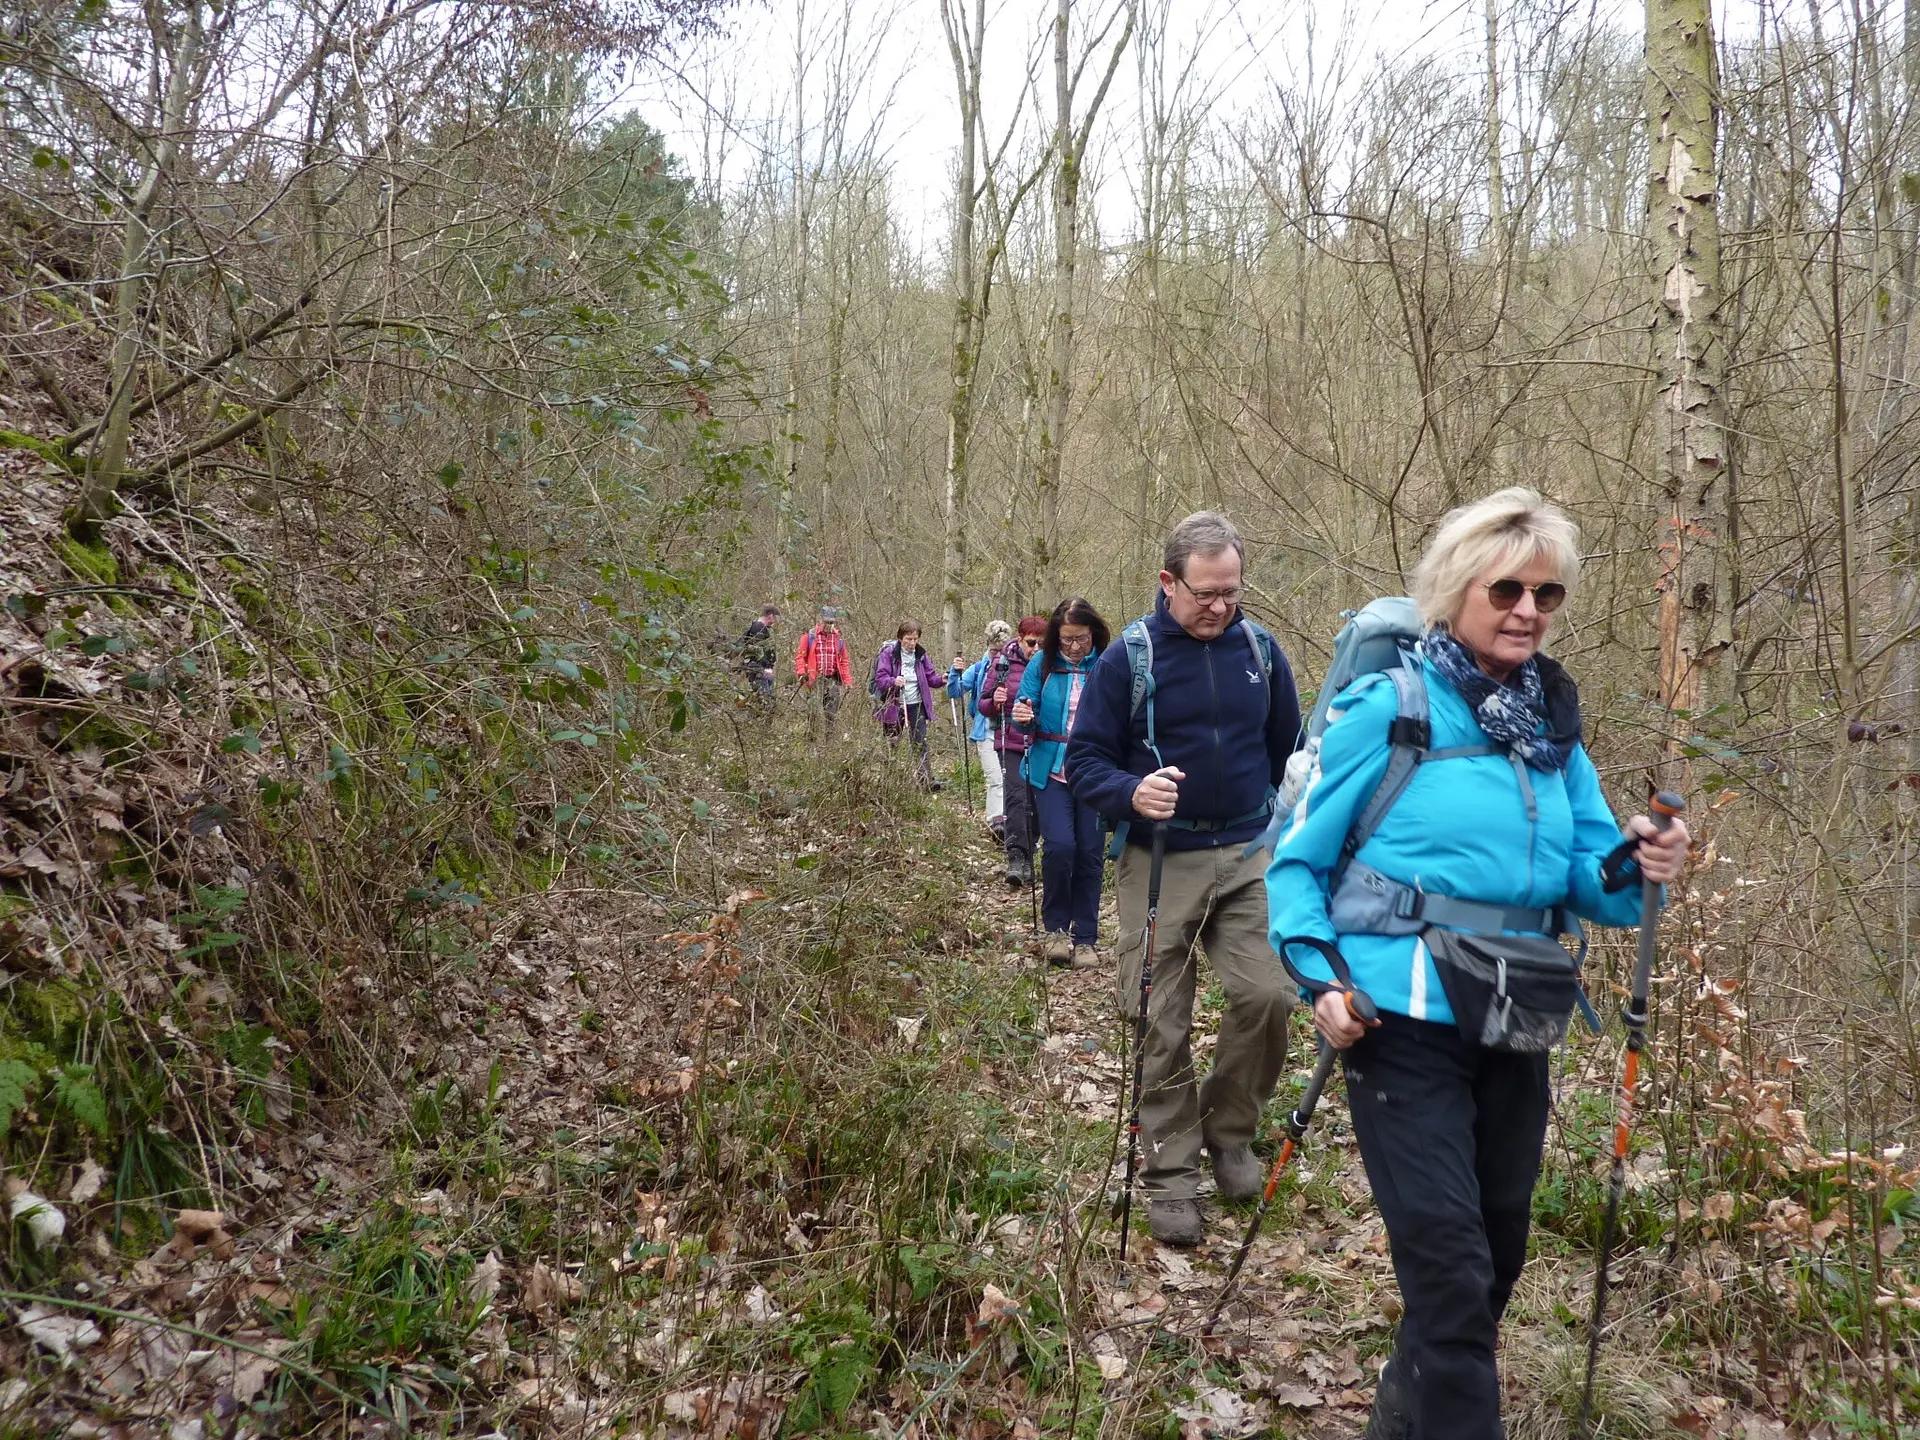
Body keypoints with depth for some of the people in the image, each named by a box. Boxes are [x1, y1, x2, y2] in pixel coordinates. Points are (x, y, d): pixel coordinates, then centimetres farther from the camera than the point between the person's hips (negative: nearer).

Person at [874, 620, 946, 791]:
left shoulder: (921, 655, 5)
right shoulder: (889, 654, -7)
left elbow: (930, 678, 9)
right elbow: (880, 679, -13)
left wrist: (941, 680, -12)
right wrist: (893, 681, -34)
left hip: (916, 705, 2)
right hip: (894, 706, -2)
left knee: (920, 743, -6)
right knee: (891, 745, 8)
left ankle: (927, 780, -9)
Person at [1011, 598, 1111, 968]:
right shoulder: (1043, 664, -1)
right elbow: (1026, 709, 4)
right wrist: (1023, 717, -18)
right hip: (1051, 771, 0)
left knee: (1090, 853, 5)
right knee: (1059, 845, -14)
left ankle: (1085, 939, 18)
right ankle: (1056, 929, 7)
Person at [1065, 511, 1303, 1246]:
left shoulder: (1260, 648, 4)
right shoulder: (1128, 656, -6)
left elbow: (1290, 752, 14)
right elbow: (1084, 758, -5)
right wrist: (1130, 794, -25)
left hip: (1247, 856, 2)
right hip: (1159, 863, -2)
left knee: (1267, 994, -11)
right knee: (1161, 1026, 2)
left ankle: (1230, 1133, 15)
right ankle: (1171, 1175, 17)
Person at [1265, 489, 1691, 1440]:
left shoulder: (1554, 727, 6)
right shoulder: (1386, 709, -10)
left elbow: (1588, 883, 6)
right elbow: (1297, 862, -6)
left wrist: (1638, 872, -16)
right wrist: (1321, 977, -18)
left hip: (1516, 1030, 7)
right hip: (1405, 1028, -6)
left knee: (1499, 1255, 19)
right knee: (1450, 1265, -7)